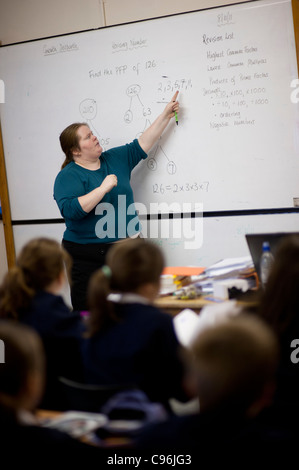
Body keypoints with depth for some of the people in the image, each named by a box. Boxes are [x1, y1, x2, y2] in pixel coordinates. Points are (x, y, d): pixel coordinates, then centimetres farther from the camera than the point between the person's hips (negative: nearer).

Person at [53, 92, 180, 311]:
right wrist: (103, 188, -21)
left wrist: (166, 116, 19)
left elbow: (142, 145, 20)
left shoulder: (116, 159, 12)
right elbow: (70, 210, -22)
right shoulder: (67, 176, -7)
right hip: (89, 257, -5)